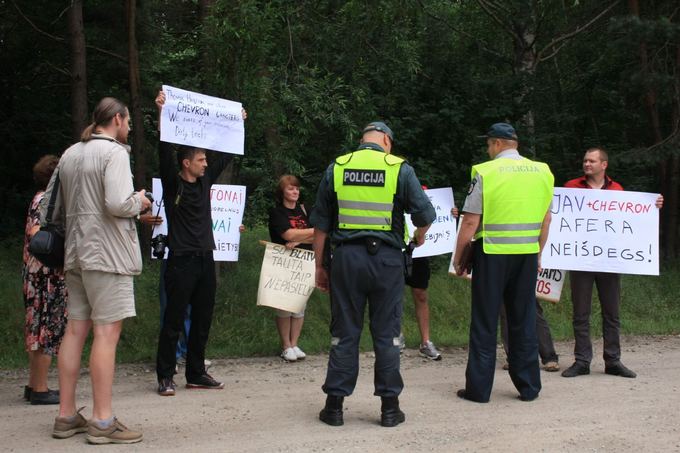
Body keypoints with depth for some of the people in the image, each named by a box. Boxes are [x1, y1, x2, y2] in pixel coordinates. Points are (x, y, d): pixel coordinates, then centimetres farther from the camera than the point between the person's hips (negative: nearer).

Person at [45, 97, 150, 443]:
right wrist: (139, 202, -2)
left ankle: (66, 415, 15)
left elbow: (51, 204, 17)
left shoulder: (69, 154, 14)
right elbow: (118, 204, -21)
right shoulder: (113, 152, -10)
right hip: (107, 253, -8)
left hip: (76, 254, 8)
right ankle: (102, 421, -4)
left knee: (75, 330, 10)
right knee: (107, 333, -6)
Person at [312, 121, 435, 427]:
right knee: (387, 334, 7)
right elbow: (425, 213, -3)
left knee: (344, 333, 8)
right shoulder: (400, 169, 0)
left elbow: (321, 223, 7)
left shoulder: (336, 168, 6)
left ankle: (334, 405, 12)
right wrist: (419, 237, 19)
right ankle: (389, 407, 13)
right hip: (386, 257, -1)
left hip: (346, 257, 2)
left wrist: (319, 265, 13)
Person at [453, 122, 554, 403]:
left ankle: (478, 388, 8)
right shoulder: (542, 172, 7)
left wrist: (458, 259, 0)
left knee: (484, 322, 4)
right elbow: (546, 220, 12)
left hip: (492, 253, -4)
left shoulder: (485, 172, -8)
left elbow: (470, 222, -10)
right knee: (524, 321, 12)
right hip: (528, 254, 4)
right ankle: (529, 387, 17)